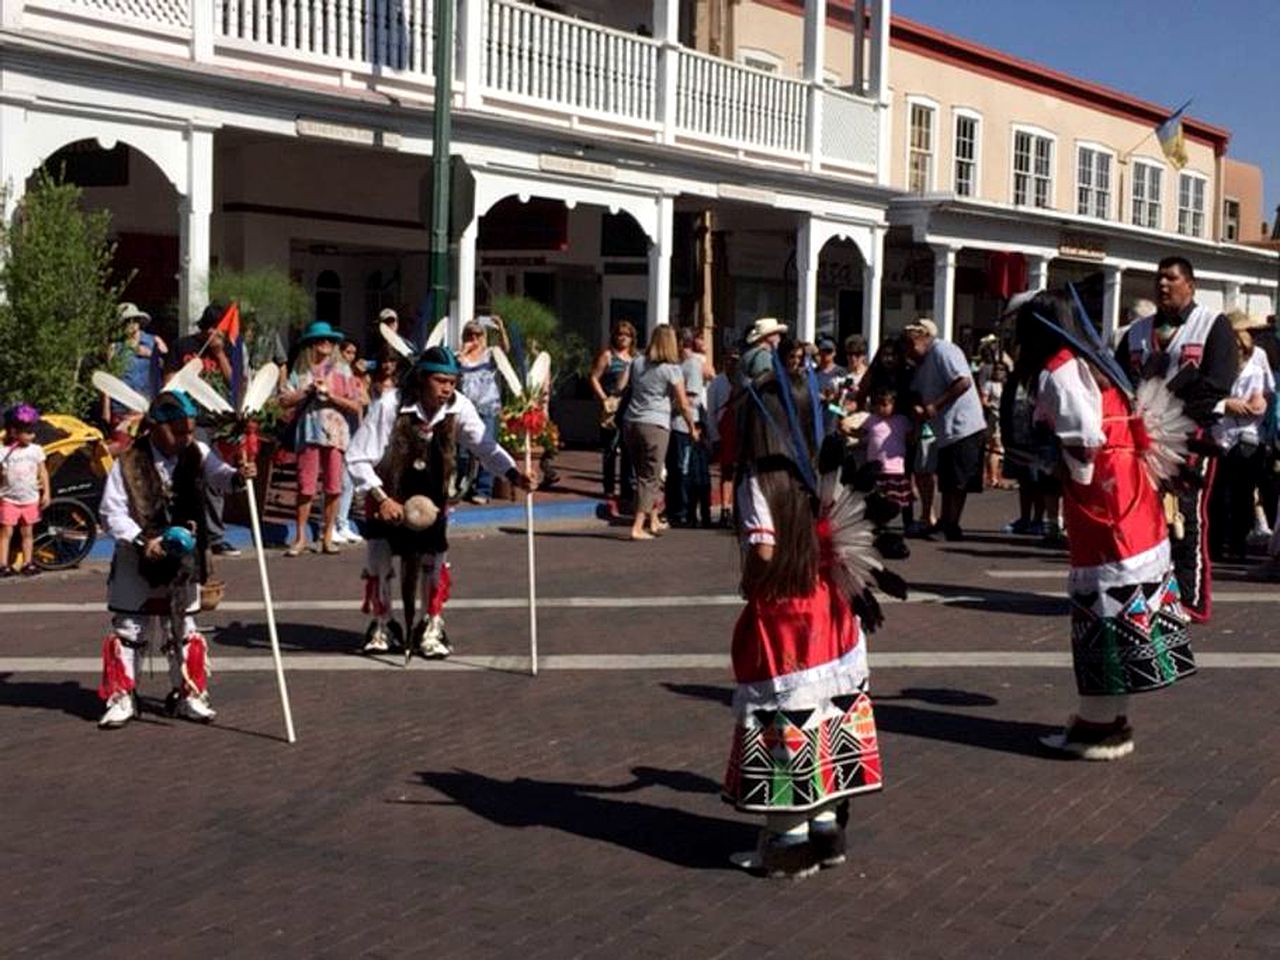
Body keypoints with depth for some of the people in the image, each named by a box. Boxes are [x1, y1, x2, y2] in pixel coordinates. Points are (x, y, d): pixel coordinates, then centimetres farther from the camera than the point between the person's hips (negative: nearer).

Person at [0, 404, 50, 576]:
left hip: (30, 499, 3)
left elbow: (43, 472, 4)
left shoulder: (36, 450, -1)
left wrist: (46, 492, 1)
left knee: (27, 531, 10)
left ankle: (28, 563, 16)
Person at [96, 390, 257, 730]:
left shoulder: (197, 454, -5)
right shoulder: (129, 463, -15)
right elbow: (111, 513, -13)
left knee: (182, 630, 13)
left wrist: (237, 476, -43)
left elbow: (217, 473, -21)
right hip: (137, 562, -3)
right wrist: (142, 541, -24)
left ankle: (187, 695, 25)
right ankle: (122, 698, 15)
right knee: (129, 631, 4)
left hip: (183, 561, 3)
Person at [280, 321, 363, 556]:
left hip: (335, 432, 0)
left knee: (333, 488, 0)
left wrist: (329, 394, -8)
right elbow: (285, 401, 3)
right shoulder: (301, 371, 10)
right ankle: (300, 537, 5)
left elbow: (355, 405, 2)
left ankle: (328, 536, 10)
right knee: (306, 487, -3)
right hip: (308, 431, 0)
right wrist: (308, 391, -7)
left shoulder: (341, 370, 9)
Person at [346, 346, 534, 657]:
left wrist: (512, 473, -44)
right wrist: (381, 498, -32)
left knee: (435, 557, -4)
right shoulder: (389, 405, -27)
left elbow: (484, 445, -26)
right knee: (379, 558, -7)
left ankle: (431, 629, 14)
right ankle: (380, 625, 17)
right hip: (387, 494, -2)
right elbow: (357, 458, -25)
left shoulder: (459, 408, -18)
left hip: (432, 495, 2)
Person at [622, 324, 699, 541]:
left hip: (631, 423, 5)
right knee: (650, 477, 1)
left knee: (644, 474, 17)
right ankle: (637, 527, -5)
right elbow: (683, 404, -4)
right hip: (655, 425, -5)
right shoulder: (672, 369, -7)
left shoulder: (637, 363, 7)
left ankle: (653, 521, 30)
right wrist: (693, 429, 6)